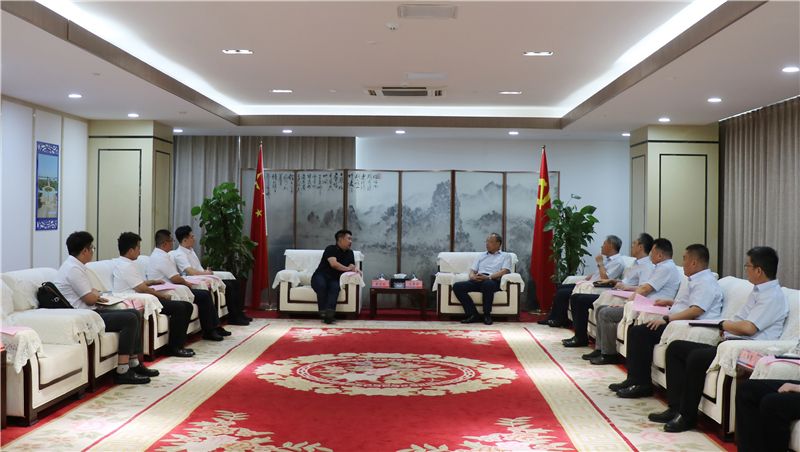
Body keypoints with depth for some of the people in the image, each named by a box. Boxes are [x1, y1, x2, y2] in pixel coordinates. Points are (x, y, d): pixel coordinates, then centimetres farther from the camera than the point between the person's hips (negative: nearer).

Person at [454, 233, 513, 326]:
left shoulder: (505, 256, 21)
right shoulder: (481, 256, 36)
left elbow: (504, 271, 2)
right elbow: (472, 271, 25)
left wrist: (489, 277, -14)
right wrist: (473, 276, -2)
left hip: (493, 281, -5)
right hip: (477, 281, 5)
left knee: (488, 284, -43)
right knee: (457, 286, -25)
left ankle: (487, 315, -29)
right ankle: (473, 314, -27)